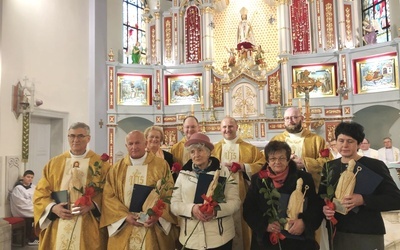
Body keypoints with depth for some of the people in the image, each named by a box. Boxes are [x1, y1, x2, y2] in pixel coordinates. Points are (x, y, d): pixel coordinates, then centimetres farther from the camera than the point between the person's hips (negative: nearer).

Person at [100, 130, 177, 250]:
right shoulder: (116, 168, 6)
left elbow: (169, 194, -3)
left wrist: (157, 215, -16)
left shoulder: (161, 165, 0)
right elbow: (108, 196, 1)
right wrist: (125, 215, -11)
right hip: (124, 229, 2)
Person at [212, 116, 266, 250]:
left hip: (242, 195, 0)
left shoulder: (250, 148, 8)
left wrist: (244, 167, -13)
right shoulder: (214, 149, 10)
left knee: (240, 226, 4)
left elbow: (262, 166, -1)